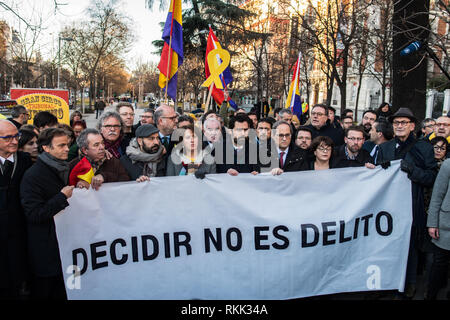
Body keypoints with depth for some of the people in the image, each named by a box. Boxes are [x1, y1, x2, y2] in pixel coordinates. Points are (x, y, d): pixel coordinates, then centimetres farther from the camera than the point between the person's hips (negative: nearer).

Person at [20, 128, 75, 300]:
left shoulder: (65, 169, 10)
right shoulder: (32, 176, -15)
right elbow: (34, 215, -21)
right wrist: (62, 197, -22)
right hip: (46, 251, -7)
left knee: (63, 293, 15)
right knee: (44, 293, 8)